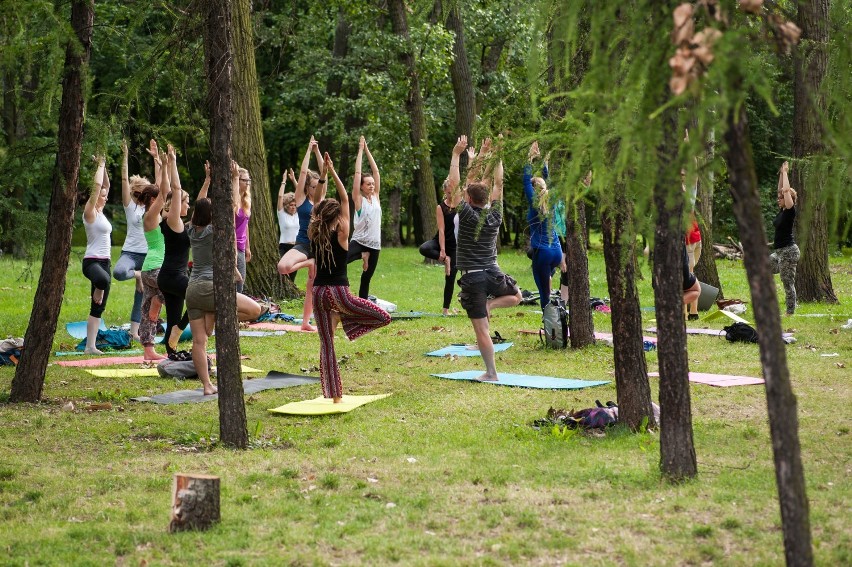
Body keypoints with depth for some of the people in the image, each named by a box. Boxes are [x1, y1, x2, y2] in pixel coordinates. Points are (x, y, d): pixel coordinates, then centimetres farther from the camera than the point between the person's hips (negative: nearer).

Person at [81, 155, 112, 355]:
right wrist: (100, 165, -5)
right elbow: (96, 186, -15)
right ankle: (97, 293, -9)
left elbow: (105, 185, 19)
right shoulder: (90, 212, -6)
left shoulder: (100, 212, 15)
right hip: (91, 261, -8)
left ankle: (90, 346, 5)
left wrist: (103, 166, 13)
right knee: (103, 279, -43)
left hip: (104, 262, 8)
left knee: (98, 308, 5)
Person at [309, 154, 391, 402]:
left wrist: (323, 176, 8)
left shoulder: (314, 235, 2)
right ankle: (341, 318, -3)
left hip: (318, 293, 5)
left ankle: (333, 393, 6)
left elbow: (317, 205, 11)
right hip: (338, 292, -5)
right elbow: (345, 199, -5)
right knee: (384, 317, 7)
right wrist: (332, 173, -4)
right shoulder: (341, 234, -8)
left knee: (326, 343, 8)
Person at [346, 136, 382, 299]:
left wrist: (367, 150, 6)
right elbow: (357, 173, -8)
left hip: (374, 244, 4)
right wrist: (361, 150, -4)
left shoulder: (376, 197, 9)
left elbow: (376, 171, 8)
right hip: (359, 242, -4)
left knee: (366, 279, 11)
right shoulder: (358, 199, -3)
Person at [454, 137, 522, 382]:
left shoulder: (467, 215, -11)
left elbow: (455, 185, -7)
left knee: (481, 328, -3)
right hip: (493, 273, 4)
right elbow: (498, 183, 7)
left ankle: (491, 373, -5)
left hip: (472, 277, -4)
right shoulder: (495, 215, 0)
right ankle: (490, 304, 3)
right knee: (517, 296, 33)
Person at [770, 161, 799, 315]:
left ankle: (790, 312, -1)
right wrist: (781, 173, 15)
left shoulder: (790, 211, -12)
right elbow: (781, 189, 18)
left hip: (788, 252, -10)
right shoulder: (782, 211, 10)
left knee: (788, 283, -5)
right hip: (780, 252, 10)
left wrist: (785, 172, -11)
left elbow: (787, 190, -21)